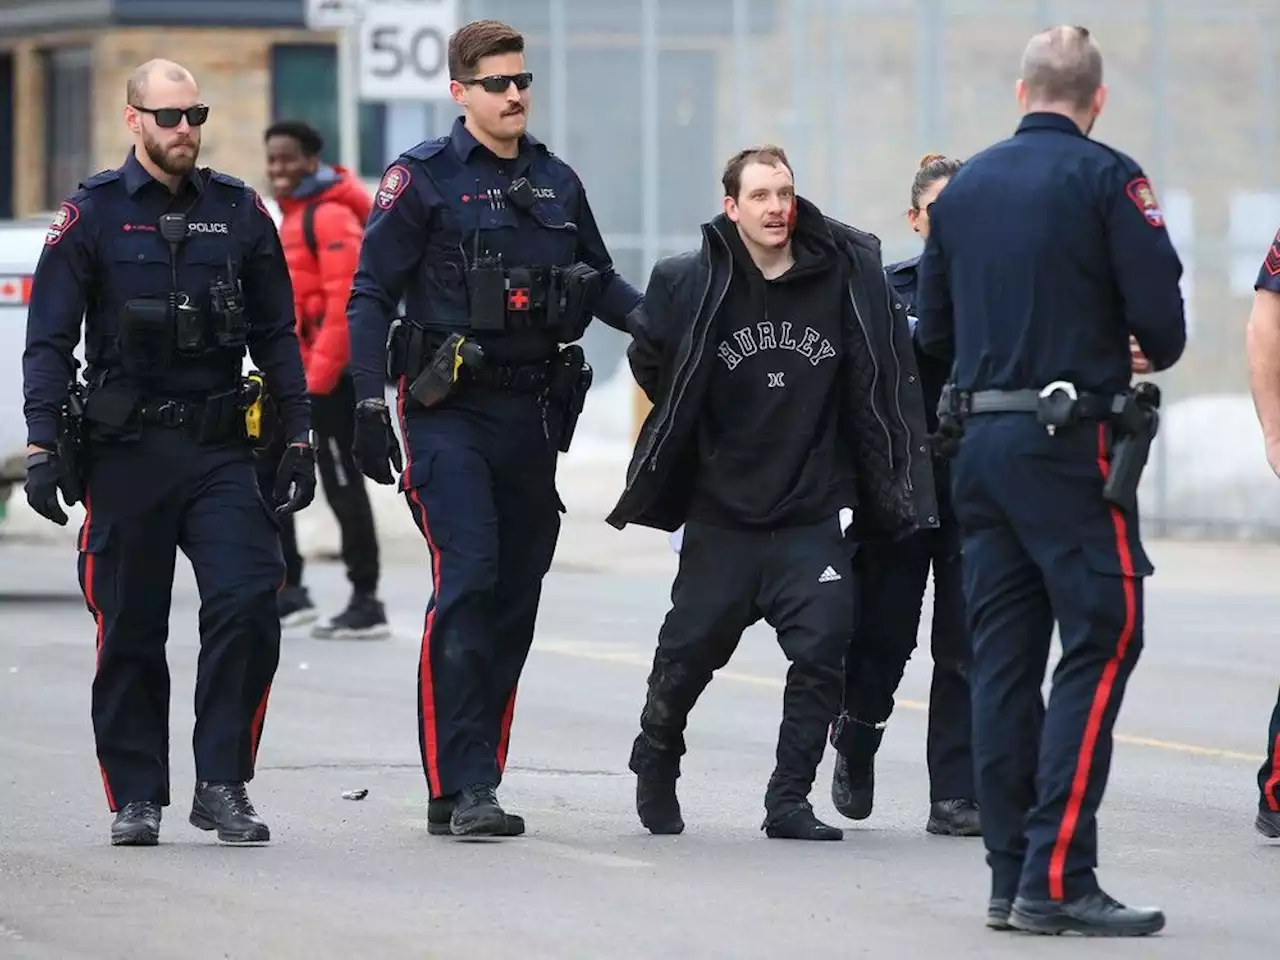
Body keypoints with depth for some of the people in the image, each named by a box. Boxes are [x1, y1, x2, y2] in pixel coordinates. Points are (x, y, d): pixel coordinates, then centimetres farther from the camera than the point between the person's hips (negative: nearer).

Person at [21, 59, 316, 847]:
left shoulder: (239, 212, 9)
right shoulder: (93, 214, 1)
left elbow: (277, 334, 14)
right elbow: (49, 339, 0)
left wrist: (299, 436, 8)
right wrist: (44, 443, -9)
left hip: (220, 449, 2)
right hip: (126, 450, -2)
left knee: (248, 605, -13)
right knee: (131, 632, 3)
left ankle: (223, 784, -5)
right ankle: (136, 797, 13)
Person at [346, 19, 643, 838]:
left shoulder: (557, 182, 13)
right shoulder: (423, 179, -3)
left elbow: (600, 282, 23)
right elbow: (370, 297, -4)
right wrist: (371, 409, -12)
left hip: (533, 412, 6)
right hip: (449, 413, -6)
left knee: (516, 595, 7)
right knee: (468, 579, -17)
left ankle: (477, 780, 14)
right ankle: (458, 788, -17)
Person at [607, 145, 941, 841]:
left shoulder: (845, 275, -4)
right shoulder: (690, 285, -7)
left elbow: (883, 384, 9)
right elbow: (650, 367, 9)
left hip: (816, 515, 0)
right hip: (721, 514, 0)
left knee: (822, 652, -10)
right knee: (687, 652, 8)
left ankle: (788, 801, 1)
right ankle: (655, 764, 36)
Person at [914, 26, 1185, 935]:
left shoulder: (965, 185, 11)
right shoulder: (1106, 178, -7)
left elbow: (934, 331, 15)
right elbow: (1162, 314, -11)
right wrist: (1149, 356, 11)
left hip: (981, 441, 6)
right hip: (1073, 445, -6)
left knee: (1004, 655, 9)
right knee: (1102, 644, -5)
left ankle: (1012, 877, 8)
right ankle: (1057, 877, -14)